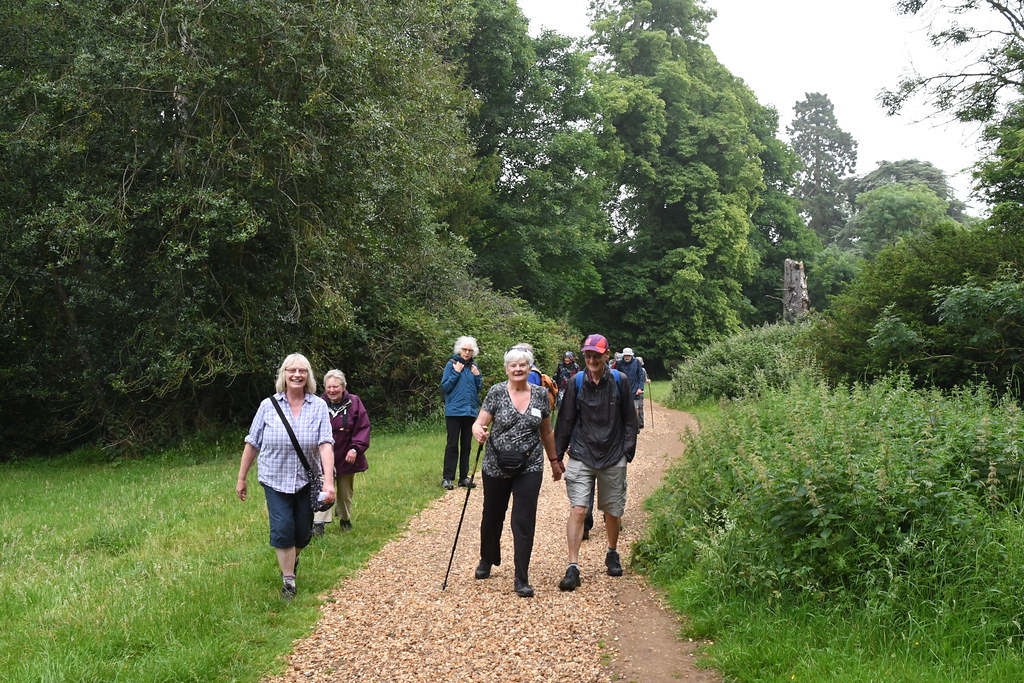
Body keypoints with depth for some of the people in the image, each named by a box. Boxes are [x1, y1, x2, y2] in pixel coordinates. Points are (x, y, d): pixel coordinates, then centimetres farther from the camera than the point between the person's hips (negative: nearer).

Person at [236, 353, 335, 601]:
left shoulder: (318, 406, -6)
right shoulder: (268, 406, -5)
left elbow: (326, 445, -15)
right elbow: (252, 444, 2)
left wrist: (328, 481, -25)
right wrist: (241, 479, 4)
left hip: (307, 480, 1)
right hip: (275, 479, -1)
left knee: (303, 531, 11)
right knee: (282, 529, -8)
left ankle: (292, 559, 42)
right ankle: (288, 580, 6)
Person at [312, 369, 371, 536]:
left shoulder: (354, 402, -8)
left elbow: (363, 428, -6)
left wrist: (355, 449, -15)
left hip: (347, 457, 1)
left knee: (345, 492, 15)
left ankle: (345, 520, 34)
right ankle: (319, 523, -9)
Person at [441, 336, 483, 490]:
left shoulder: (474, 366, 10)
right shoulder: (451, 364, -3)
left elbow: (479, 389, 14)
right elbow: (444, 387, -6)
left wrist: (477, 376, -2)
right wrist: (456, 373, -15)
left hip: (471, 411, 5)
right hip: (454, 411, -5)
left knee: (466, 445, 9)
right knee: (452, 445, -5)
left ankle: (464, 477, 16)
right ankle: (447, 477, -1)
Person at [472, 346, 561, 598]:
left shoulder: (541, 394, 1)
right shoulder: (497, 392, -6)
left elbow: (546, 432, 12)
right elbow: (480, 422, -10)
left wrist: (554, 460, 15)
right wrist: (479, 431, -33)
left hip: (529, 468, 1)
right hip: (496, 467, 0)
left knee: (524, 522, -4)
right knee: (492, 517, 16)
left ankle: (522, 580, 4)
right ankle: (487, 561, 42)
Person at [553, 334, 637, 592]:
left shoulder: (620, 381, -1)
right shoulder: (576, 383, -2)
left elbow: (629, 420, 6)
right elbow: (565, 422, 5)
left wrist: (628, 451, 2)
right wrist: (557, 456, 6)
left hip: (613, 458, 1)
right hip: (581, 456, -1)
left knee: (612, 512, 11)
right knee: (578, 510, -11)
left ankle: (612, 554, 36)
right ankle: (573, 568, -9)